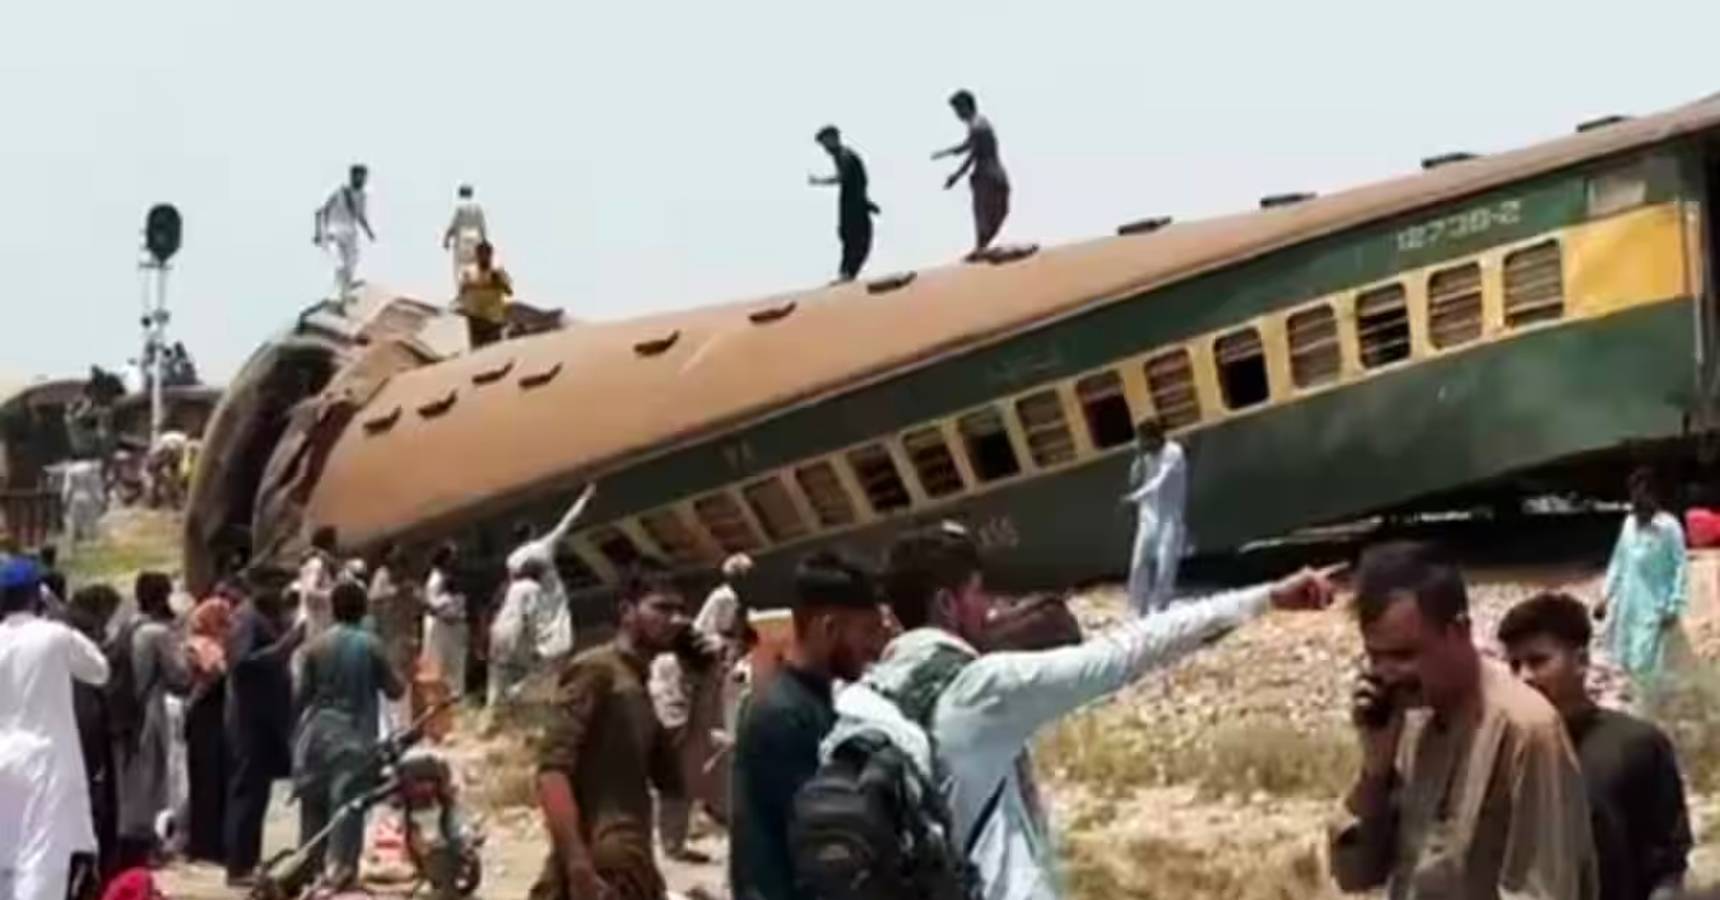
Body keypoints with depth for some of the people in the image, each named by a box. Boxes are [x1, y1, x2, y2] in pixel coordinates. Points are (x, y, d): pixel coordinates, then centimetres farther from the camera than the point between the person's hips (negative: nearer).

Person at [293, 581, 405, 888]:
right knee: (348, 800, 0)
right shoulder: (370, 645, -9)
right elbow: (394, 690, -6)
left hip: (318, 731, 3)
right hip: (355, 734, -3)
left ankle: (309, 865, 20)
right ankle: (341, 866, -4)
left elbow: (303, 692, 2)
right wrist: (400, 683, 17)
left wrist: (300, 728, 15)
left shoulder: (317, 645, -2)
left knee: (314, 800, 13)